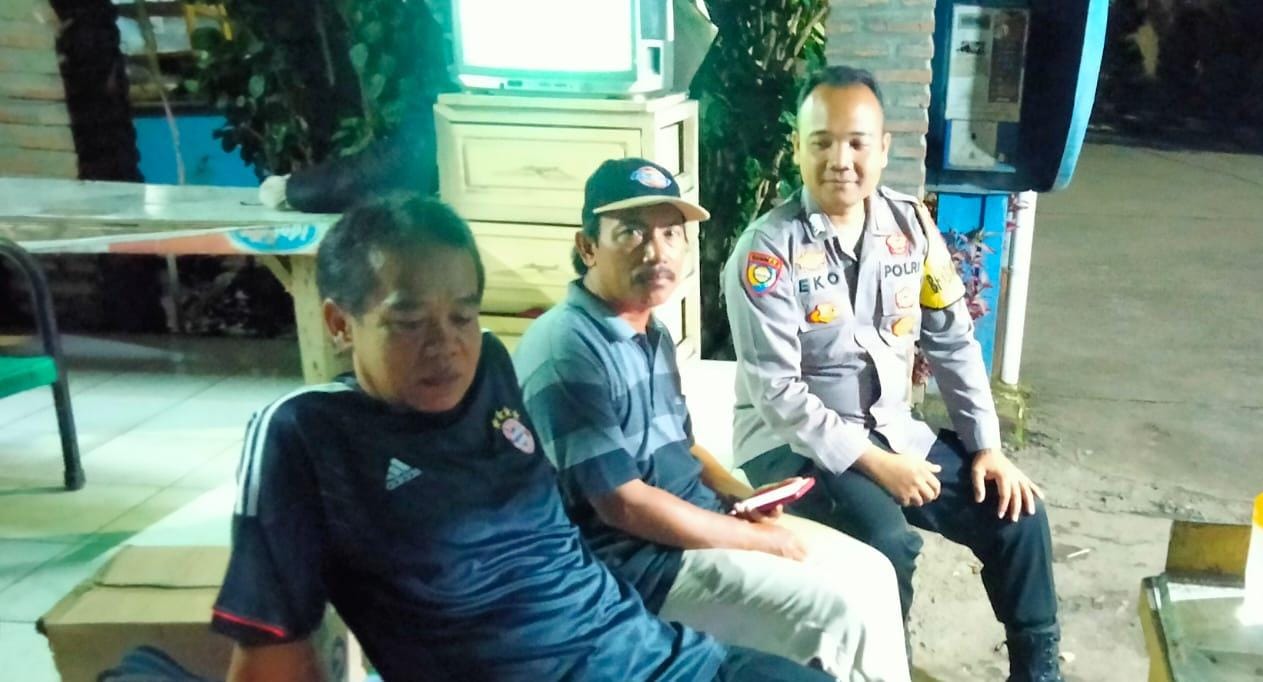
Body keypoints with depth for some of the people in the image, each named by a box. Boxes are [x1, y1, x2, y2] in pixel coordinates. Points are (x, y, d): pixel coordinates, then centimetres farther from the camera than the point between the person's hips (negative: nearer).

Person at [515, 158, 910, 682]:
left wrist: (743, 496, 1)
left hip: (703, 520, 10)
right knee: (842, 615, -14)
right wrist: (761, 538, -15)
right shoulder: (566, 351, -22)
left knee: (871, 573, 9)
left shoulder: (654, 335, 9)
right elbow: (622, 504, -23)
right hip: (639, 558, -9)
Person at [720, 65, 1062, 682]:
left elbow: (953, 343, 6)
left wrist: (987, 446, -1)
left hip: (893, 427, 6)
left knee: (1016, 510, 0)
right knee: (888, 540, -29)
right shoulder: (767, 250, -18)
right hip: (793, 443, -6)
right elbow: (777, 393, -20)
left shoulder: (912, 225, 0)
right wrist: (873, 462, -21)